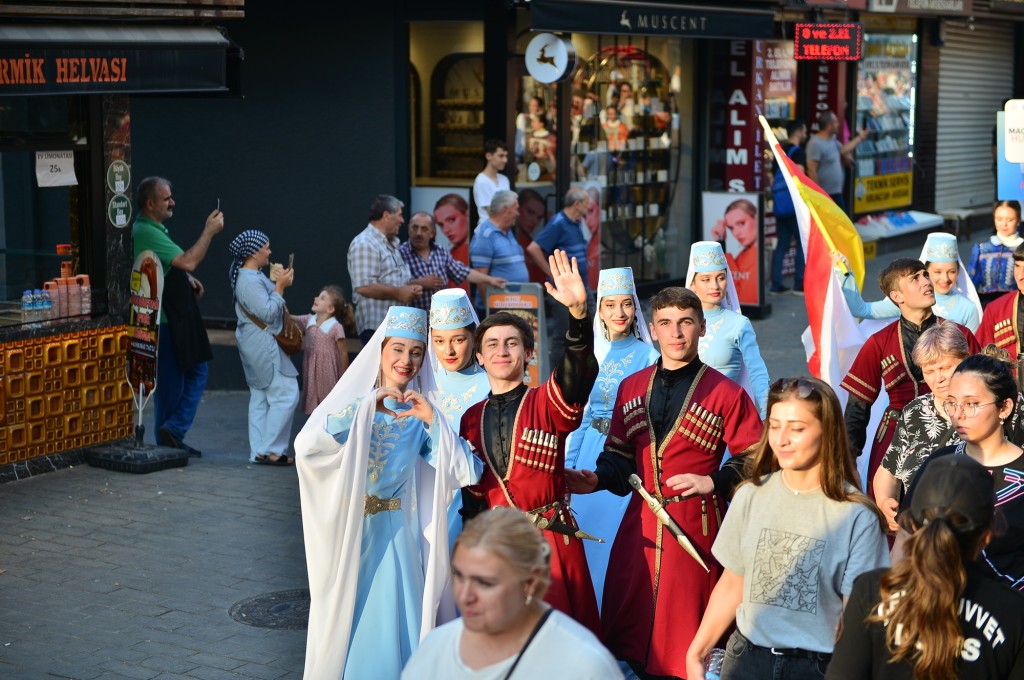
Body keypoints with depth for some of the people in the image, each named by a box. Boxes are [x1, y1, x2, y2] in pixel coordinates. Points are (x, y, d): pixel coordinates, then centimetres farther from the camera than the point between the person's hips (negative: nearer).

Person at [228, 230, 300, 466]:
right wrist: (280, 286, -19)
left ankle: (258, 451, 15)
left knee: (260, 397, 12)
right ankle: (270, 449, -7)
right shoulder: (250, 281, -20)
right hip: (263, 344, -11)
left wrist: (279, 283, 10)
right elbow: (267, 313, -23)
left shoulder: (253, 276, 12)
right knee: (286, 394, -8)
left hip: (257, 346, 11)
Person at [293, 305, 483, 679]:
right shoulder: (354, 397, -4)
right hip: (351, 530, -2)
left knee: (395, 623, 3)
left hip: (398, 535, 2)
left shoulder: (421, 411, 3)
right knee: (348, 621, 6)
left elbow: (464, 473, -8)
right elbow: (306, 445, -23)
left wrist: (431, 420, -17)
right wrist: (368, 405, -26)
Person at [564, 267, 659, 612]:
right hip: (591, 457, 4)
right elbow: (578, 415, 12)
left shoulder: (646, 357, -5)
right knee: (586, 536, 8)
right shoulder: (590, 354, 6)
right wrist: (567, 468, 11)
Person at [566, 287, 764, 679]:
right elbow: (620, 455, 11)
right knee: (629, 626, 8)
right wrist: (598, 479, -8)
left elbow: (752, 460, -3)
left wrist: (713, 482, -16)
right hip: (640, 525, 4)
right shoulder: (632, 388, 10)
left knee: (687, 628, 3)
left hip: (696, 525, -4)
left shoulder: (726, 394, -4)